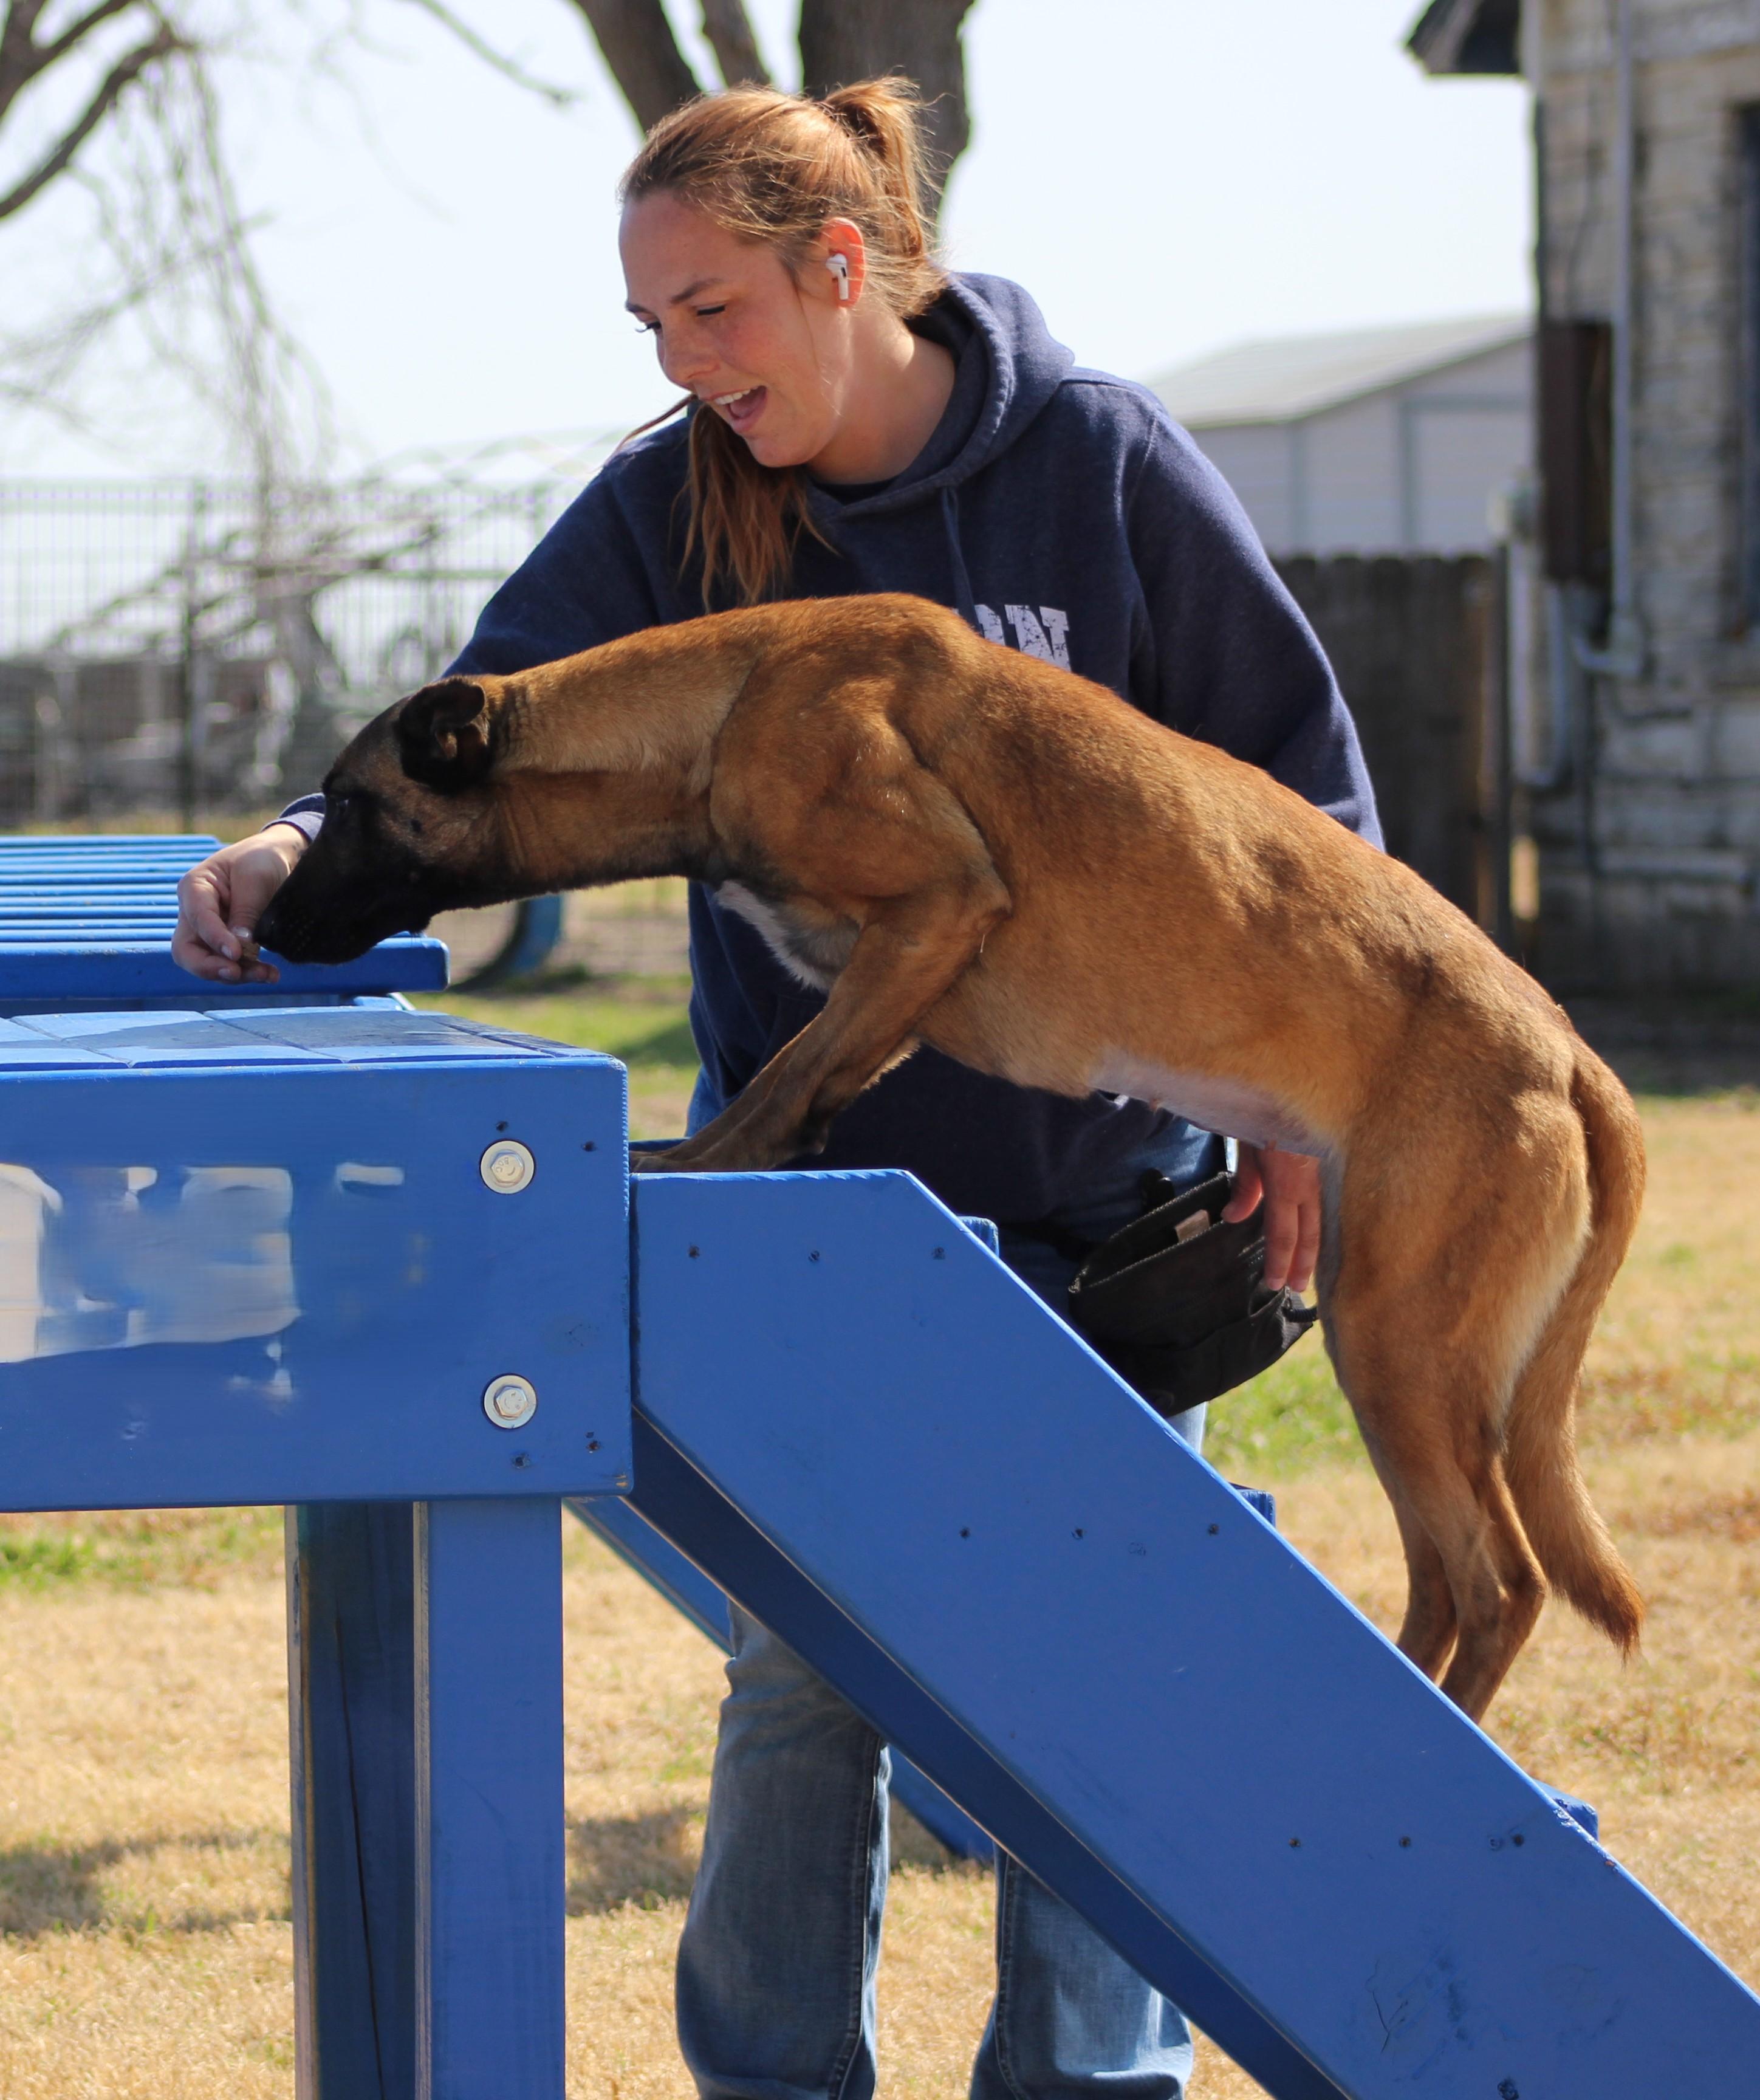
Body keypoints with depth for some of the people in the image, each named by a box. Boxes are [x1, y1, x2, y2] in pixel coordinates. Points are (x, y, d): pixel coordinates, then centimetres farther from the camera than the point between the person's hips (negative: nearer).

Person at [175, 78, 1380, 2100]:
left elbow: (1299, 777, 0)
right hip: (809, 1183, 1)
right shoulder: (671, 506, -2)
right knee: (801, 1665, 3)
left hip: (1094, 1174, -1)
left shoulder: (1099, 462, -7)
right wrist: (311, 847, -31)